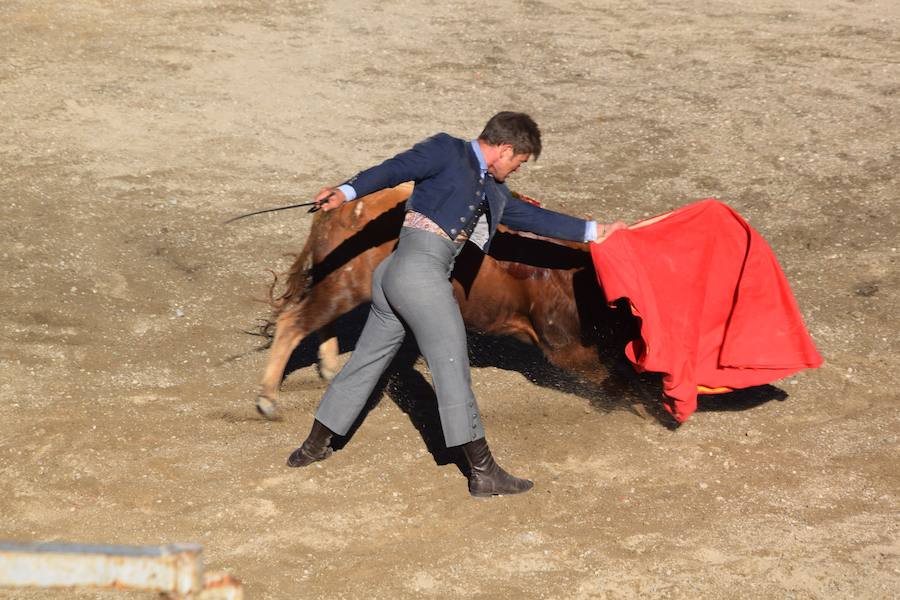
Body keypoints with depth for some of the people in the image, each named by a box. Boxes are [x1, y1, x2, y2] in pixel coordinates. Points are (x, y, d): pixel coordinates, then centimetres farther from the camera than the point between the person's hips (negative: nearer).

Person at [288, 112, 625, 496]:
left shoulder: (492, 191, 23)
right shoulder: (447, 151, -2)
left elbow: (532, 217, 29)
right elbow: (395, 169, -12)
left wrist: (592, 231, 32)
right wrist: (347, 192, -28)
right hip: (420, 268, -10)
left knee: (367, 361, 16)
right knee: (452, 365, -8)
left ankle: (314, 446, 25)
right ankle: (483, 471, -7)